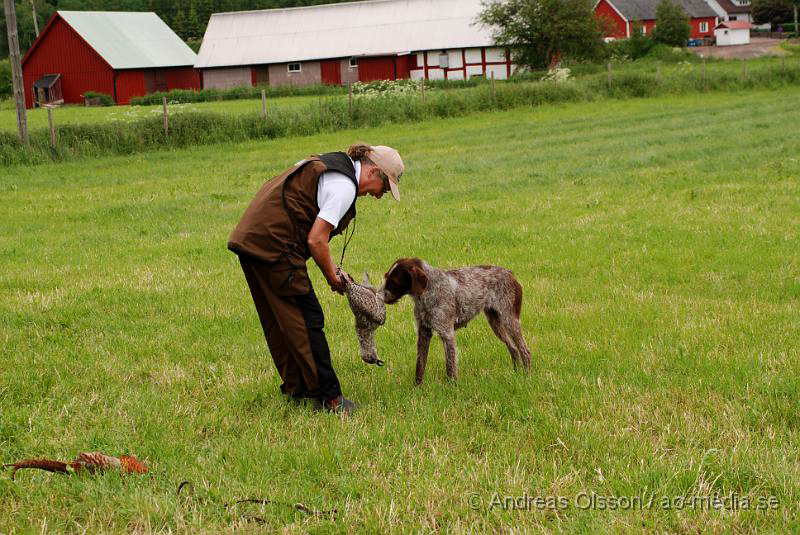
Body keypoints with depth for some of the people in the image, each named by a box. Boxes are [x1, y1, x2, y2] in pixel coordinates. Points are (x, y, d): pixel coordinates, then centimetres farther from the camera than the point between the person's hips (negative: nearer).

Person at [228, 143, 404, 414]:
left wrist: (330, 267, 15)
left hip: (249, 240, 10)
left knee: (277, 322, 16)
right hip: (274, 247, -10)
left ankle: (296, 389, 26)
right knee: (306, 320, -3)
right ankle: (328, 397, 2)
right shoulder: (344, 185, -12)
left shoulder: (327, 164, 18)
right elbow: (316, 240, -16)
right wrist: (332, 277, -1)